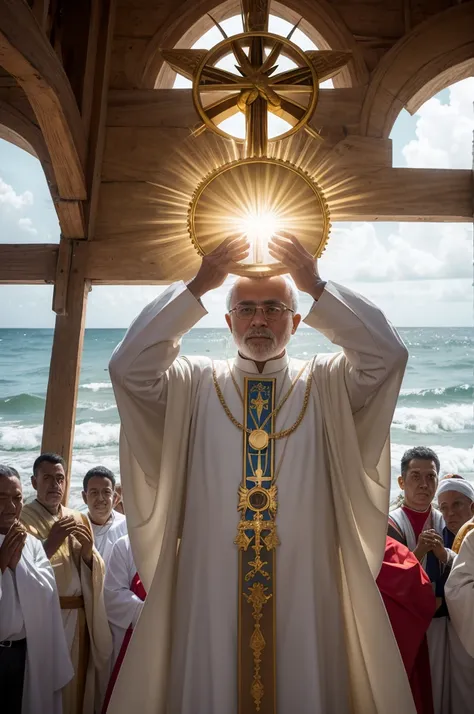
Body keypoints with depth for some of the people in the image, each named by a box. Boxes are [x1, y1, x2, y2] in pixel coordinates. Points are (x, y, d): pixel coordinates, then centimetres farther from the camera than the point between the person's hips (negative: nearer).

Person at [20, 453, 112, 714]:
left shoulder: (79, 520, 9)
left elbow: (94, 574, 7)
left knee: (76, 682, 12)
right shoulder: (22, 519, -5)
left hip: (79, 617, 4)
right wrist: (50, 544, -26)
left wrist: (88, 552, -13)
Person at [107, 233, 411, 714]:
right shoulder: (194, 383, 6)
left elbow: (388, 354, -9)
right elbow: (129, 366, -9)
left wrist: (316, 287, -13)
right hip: (211, 586, 0)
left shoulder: (326, 384, 7)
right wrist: (197, 287, -14)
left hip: (304, 586, 1)